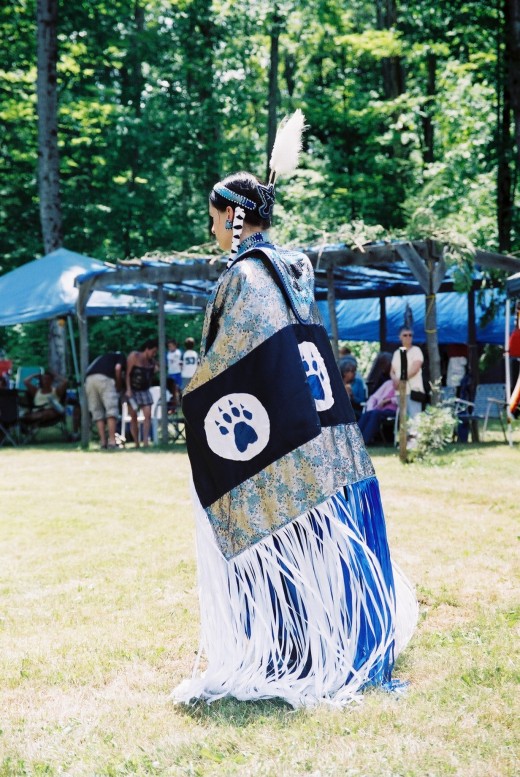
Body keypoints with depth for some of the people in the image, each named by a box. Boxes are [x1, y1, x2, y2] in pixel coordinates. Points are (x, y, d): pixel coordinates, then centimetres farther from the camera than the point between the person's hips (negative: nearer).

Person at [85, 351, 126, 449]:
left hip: (89, 378, 6)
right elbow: (118, 368, 0)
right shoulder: (121, 356, 22)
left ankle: (103, 441, 3)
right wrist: (119, 386, 10)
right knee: (111, 410, -5)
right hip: (105, 378, -6)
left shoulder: (105, 356, 39)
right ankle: (112, 441, -14)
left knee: (97, 412, 8)